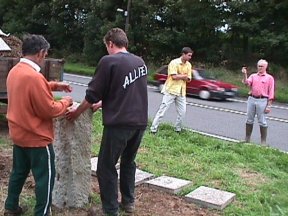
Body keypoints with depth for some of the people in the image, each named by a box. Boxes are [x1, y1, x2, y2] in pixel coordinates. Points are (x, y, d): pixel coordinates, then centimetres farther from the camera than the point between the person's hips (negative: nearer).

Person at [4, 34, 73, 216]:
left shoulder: (15, 71, 3)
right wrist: (65, 102, -5)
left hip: (19, 135, 9)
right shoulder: (34, 77, -27)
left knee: (19, 172, 23)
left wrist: (55, 85, 11)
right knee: (45, 178, 5)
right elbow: (49, 110, -22)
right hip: (37, 138, -9)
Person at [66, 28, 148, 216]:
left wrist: (77, 112, 9)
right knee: (128, 162, 23)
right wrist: (104, 103, 30)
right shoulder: (140, 62, 12)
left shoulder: (108, 61, -9)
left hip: (119, 123, -7)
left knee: (106, 167, 5)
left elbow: (93, 94, -7)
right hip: (140, 122, 7)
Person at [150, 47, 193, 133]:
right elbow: (174, 77, -21)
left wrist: (179, 76, -13)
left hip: (181, 92, 6)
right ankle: (153, 129, 0)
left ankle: (178, 129, 23)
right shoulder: (174, 62, -12)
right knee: (162, 110, -4)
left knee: (182, 111, 7)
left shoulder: (188, 65, 7)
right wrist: (184, 75, -8)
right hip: (171, 90, -6)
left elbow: (188, 79, 4)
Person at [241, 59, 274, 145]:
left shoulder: (269, 78, 3)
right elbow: (246, 83, -4)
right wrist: (244, 74, -20)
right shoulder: (253, 76, 13)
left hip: (262, 101, -3)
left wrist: (269, 106, -7)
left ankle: (263, 141, 5)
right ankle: (247, 139, 17)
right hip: (251, 99, 4)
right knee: (249, 120, 8)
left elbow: (271, 93, -1)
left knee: (262, 122, -2)